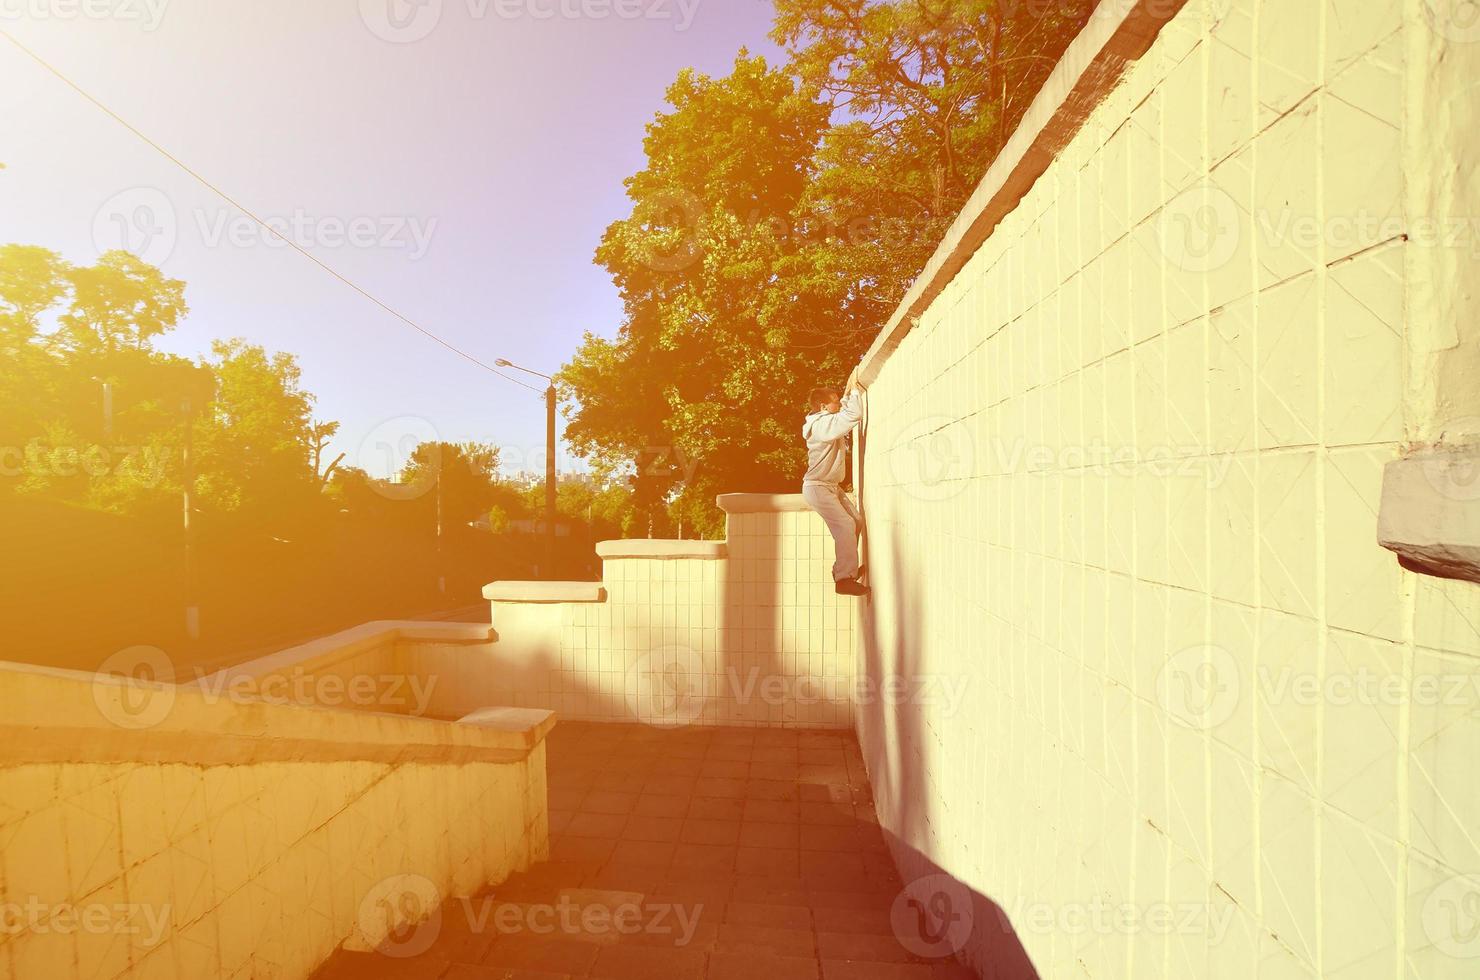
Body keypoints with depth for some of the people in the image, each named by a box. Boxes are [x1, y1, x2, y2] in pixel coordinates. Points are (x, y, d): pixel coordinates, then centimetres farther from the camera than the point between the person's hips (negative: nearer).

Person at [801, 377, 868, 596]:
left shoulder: (827, 420, 11)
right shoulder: (822, 424, -20)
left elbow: (844, 415, 29)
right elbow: (854, 415, -29)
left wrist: (848, 393, 16)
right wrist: (856, 391, -14)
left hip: (832, 486, 10)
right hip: (818, 487, -10)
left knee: (856, 520, 9)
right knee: (845, 526, -19)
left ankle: (845, 567, 20)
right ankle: (844, 579, -17)